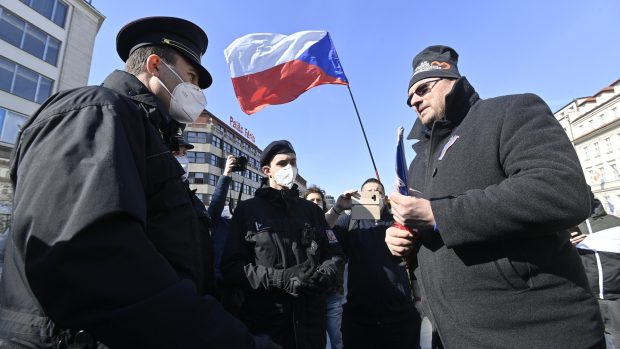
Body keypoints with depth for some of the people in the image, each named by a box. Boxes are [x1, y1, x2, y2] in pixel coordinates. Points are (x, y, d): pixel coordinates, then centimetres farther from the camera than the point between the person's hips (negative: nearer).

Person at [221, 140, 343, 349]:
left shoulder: (312, 210, 11)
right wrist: (281, 278, -17)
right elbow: (231, 268, -6)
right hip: (264, 325, -3)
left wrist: (324, 276, -15)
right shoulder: (247, 210, 0)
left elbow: (331, 257, 8)